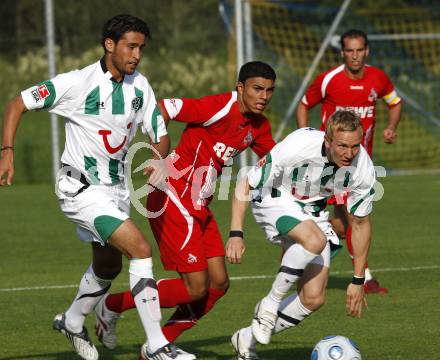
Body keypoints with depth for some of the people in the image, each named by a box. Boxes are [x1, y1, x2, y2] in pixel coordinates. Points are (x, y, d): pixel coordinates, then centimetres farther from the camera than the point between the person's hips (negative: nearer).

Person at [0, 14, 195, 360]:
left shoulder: (140, 86, 0)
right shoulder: (79, 83, -18)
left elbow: (160, 134, 6)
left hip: (115, 186, 8)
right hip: (80, 187, -8)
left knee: (109, 266, 23)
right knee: (141, 250, -21)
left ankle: (72, 321, 51)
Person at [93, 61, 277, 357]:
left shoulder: (259, 126, 8)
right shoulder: (220, 107, -19)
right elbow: (160, 110, -23)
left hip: (199, 208, 9)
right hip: (175, 201, -9)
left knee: (218, 283, 4)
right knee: (196, 288, -11)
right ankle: (112, 305, 6)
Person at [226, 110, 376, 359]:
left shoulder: (363, 169, -20)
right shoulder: (297, 147, -33)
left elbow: (361, 224, -3)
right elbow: (246, 186, -20)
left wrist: (358, 280, 0)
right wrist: (236, 233, -27)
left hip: (313, 212, 5)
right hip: (274, 201, -5)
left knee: (314, 299, -6)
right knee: (315, 240, -37)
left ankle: (247, 340, 13)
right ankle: (271, 304, -17)